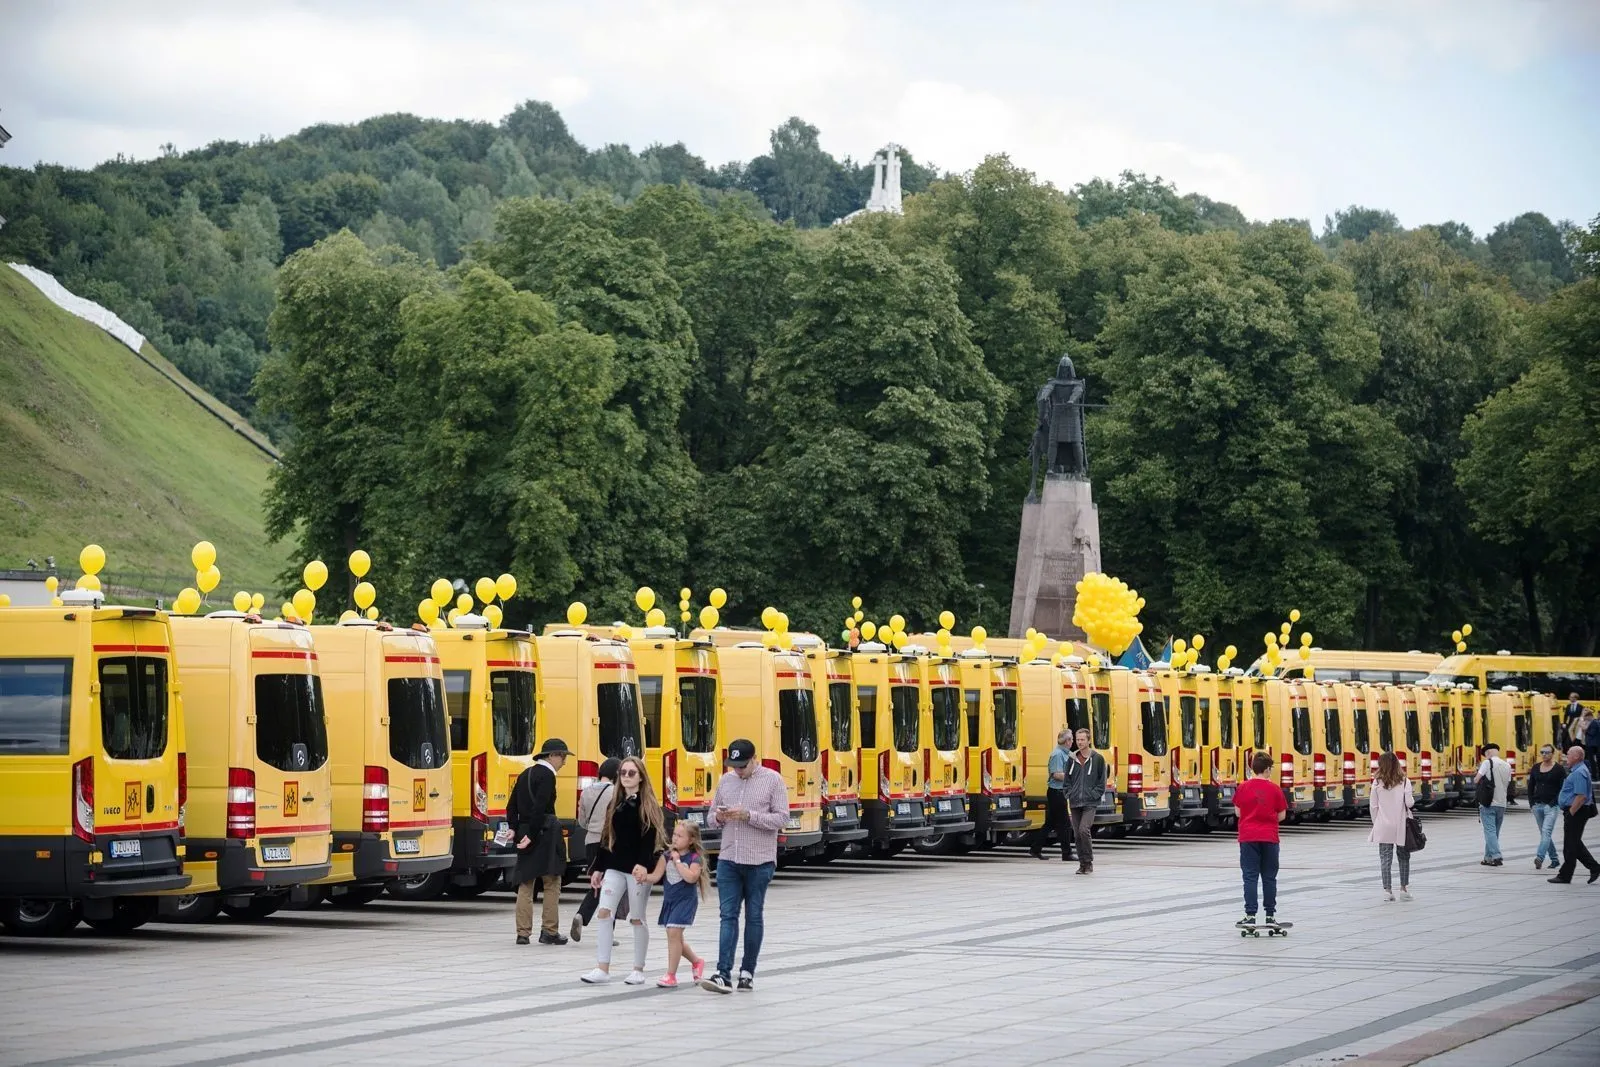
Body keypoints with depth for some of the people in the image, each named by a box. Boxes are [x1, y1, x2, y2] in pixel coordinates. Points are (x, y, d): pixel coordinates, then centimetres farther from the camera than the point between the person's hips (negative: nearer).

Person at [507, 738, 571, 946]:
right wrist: (532, 835, -17)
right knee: (552, 884, 2)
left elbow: (512, 806, 13)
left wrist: (514, 828, 9)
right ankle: (549, 932, 2)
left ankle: (522, 933, 5)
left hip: (525, 832, 7)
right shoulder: (547, 775, -11)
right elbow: (540, 807, -19)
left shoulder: (525, 775, 15)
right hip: (545, 833, -7)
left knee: (525, 884, 7)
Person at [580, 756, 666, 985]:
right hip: (614, 867, 5)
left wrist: (644, 866, -27)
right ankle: (602, 969, -9)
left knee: (637, 919, 3)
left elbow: (650, 839, -14)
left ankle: (638, 970, 14)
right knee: (603, 912, -8)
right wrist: (598, 868, 13)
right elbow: (606, 838, 16)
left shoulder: (647, 806, -4)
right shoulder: (615, 804, 13)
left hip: (638, 869, -5)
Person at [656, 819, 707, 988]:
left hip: (685, 900, -7)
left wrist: (678, 861, -19)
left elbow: (691, 877, -24)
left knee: (674, 933, -15)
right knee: (675, 937, 14)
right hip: (669, 899, 7)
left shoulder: (694, 858, -9)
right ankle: (696, 962, 38)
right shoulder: (668, 855, 7)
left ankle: (671, 975, -9)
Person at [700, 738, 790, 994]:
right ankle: (723, 975, -10)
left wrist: (748, 815, -20)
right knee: (728, 915, -3)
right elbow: (710, 818, 15)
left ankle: (747, 972, 14)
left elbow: (782, 819, -10)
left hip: (759, 862, -3)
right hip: (728, 860, 3)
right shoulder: (726, 780, 9)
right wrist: (718, 818, -9)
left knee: (754, 916, 6)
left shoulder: (772, 780, -4)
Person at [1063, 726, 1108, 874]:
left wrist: (1094, 794, -9)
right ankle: (1082, 864, 14)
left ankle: (1089, 862, -8)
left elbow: (1102, 781, 1)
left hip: (1090, 803, -4)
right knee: (1077, 834, 5)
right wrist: (1069, 793, 3)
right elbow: (1067, 779, 16)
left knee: (1084, 829, -20)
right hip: (1075, 803, 4)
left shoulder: (1097, 759, -1)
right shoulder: (1072, 759, 9)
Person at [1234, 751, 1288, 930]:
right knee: (1269, 877, 9)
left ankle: (1250, 915, -5)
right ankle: (1270, 915, 14)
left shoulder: (1243, 788, -4)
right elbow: (1281, 816, 2)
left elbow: (1237, 812, 2)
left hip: (1248, 837, -1)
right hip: (1269, 838, 1)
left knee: (1250, 876, 0)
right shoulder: (1274, 789, -3)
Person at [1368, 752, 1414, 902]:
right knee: (1404, 857, 15)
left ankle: (1387, 890, 0)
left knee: (1385, 858, 4)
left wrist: (1375, 823, 11)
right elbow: (1409, 803, -11)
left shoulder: (1377, 783, -3)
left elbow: (1374, 806, -1)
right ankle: (1404, 888, 16)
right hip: (1401, 826, 0)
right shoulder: (1404, 781, -5)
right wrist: (1413, 800, 12)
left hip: (1383, 827, 0)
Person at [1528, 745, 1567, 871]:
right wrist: (1532, 802, 6)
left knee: (1546, 832, -18)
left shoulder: (1559, 768, -3)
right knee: (1545, 834, 10)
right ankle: (1554, 859, 20)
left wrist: (1556, 802, -12)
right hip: (1537, 806, 6)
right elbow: (1531, 786, 16)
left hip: (1551, 806, -6)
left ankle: (1539, 858, -30)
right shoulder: (1536, 768, 11)